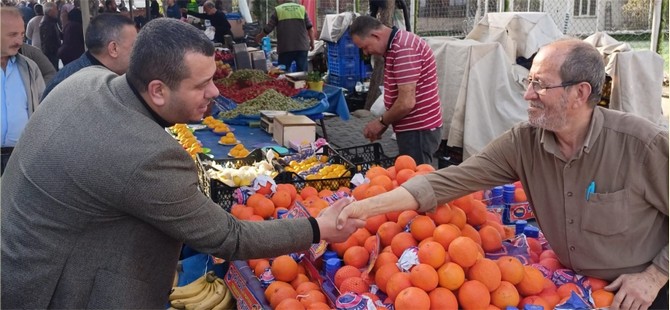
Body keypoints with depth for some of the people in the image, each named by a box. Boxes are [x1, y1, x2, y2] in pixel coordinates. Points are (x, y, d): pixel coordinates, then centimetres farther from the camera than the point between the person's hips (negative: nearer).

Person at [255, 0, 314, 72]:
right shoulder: (302, 9, 8)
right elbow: (310, 28, 3)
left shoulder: (278, 10, 2)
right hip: (302, 47, 2)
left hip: (285, 48, -2)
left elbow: (267, 29, 2)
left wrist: (259, 37, 18)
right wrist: (312, 42, 12)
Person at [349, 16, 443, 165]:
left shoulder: (404, 49, -22)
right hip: (413, 129, 10)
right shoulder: (395, 46, 12)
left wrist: (381, 122, -10)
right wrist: (383, 122, 9)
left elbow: (406, 102, -25)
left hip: (418, 131, -10)